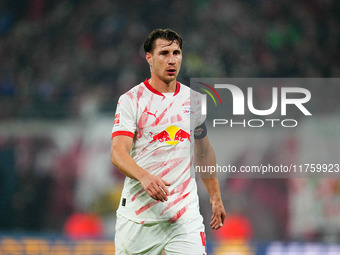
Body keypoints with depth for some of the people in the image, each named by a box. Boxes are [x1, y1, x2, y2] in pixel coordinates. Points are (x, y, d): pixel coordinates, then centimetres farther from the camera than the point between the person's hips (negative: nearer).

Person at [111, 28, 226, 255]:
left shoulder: (193, 100, 11)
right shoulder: (131, 100, -3)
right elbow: (118, 153, -15)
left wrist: (215, 197, 24)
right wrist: (144, 176, -33)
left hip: (185, 215, 2)